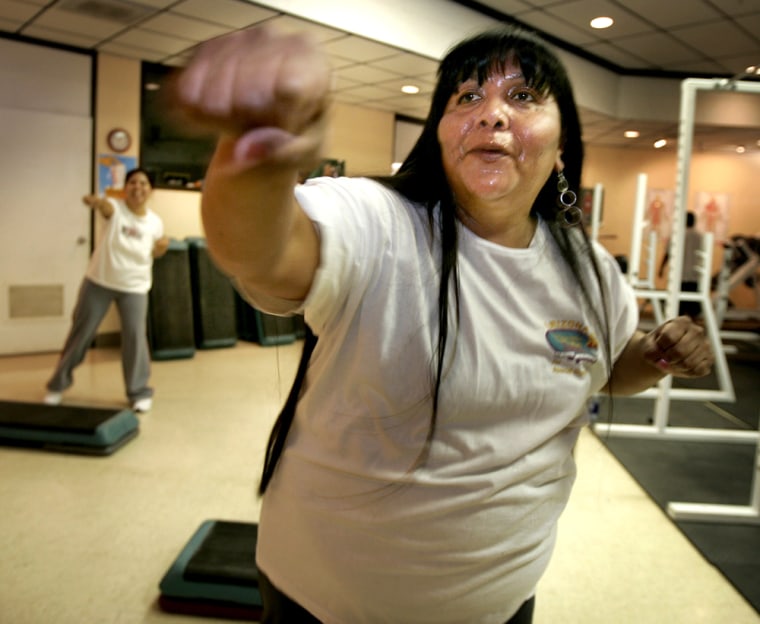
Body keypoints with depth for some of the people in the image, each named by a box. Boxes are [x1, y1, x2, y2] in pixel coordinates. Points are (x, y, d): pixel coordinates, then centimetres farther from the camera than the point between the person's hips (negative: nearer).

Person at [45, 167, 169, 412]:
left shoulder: (155, 222, -2)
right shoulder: (115, 207, -11)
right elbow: (104, 205, -36)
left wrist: (161, 248, -11)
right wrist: (94, 201, -60)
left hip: (134, 287, 1)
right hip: (98, 281, -1)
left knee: (135, 336, -5)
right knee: (81, 331, 9)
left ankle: (140, 392, 11)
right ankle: (58, 384, 27)